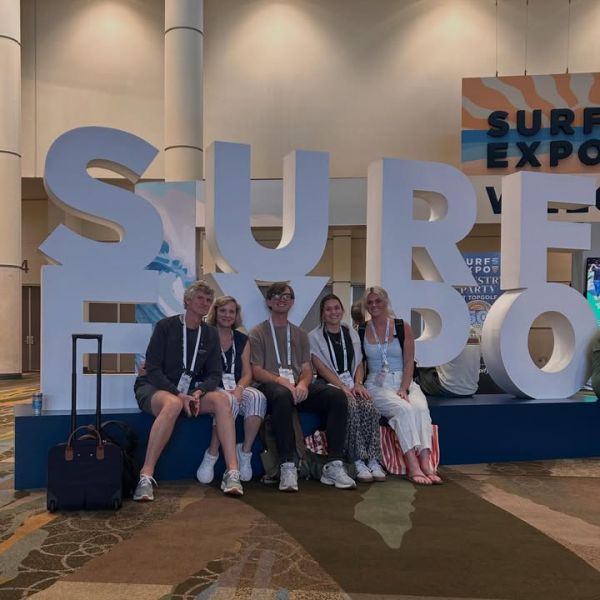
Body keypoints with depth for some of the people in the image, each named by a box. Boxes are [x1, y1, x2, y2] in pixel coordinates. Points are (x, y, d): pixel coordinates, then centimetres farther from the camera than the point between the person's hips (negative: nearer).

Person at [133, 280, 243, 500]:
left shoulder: (210, 334, 9)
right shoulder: (166, 326, -6)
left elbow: (214, 374, 5)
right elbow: (152, 369, -11)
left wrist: (198, 393, -16)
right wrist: (178, 395, -22)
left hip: (188, 391, 4)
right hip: (152, 387, -4)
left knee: (221, 399, -24)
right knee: (173, 404, -39)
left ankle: (232, 473, -28)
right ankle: (146, 477, -35)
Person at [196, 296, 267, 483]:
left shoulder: (242, 340, 16)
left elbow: (247, 373, 9)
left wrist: (239, 389, -13)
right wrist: (225, 390, -18)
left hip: (237, 388, 4)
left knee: (257, 397, -30)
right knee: (229, 401, -38)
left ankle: (245, 452, -17)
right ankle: (211, 455, -21)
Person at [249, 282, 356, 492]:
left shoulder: (300, 334, 25)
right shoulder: (258, 332, 11)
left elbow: (307, 369, 15)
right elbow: (257, 372, 0)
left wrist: (303, 383, -10)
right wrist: (282, 381, -19)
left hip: (299, 387, 4)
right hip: (270, 386, -4)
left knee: (337, 395, -23)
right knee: (282, 395, -41)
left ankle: (334, 466, -23)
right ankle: (287, 467, -37)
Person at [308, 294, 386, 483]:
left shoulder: (351, 334, 18)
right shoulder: (314, 337, 4)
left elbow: (359, 364, 16)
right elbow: (321, 368, -6)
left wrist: (358, 384, -4)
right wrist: (342, 387, -17)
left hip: (352, 385, 4)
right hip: (330, 386, -4)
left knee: (369, 408, -27)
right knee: (352, 407, -33)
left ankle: (373, 460, -24)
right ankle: (358, 462, -28)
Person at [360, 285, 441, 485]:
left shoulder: (403, 327, 6)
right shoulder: (362, 331, 8)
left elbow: (409, 363, 0)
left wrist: (404, 389, -12)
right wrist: (358, 384, -9)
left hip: (403, 381, 1)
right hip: (377, 384, -1)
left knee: (421, 408, -30)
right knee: (404, 409, -31)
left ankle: (426, 463, -38)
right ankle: (413, 466, -34)